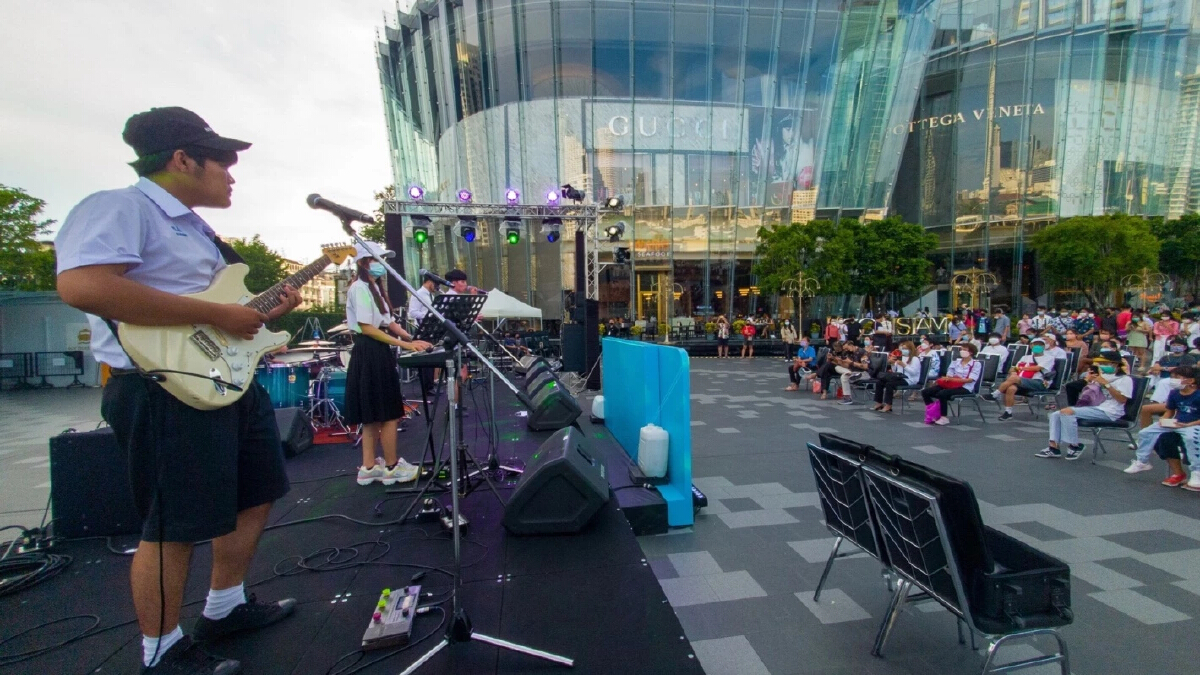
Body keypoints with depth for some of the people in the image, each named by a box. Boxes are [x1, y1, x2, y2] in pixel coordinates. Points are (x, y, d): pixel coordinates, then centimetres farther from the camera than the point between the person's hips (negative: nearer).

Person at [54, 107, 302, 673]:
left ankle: (224, 608, 36)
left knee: (257, 494, 17)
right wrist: (217, 315, -26)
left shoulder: (198, 229, 19)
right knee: (176, 525, 2)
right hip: (169, 390, -10)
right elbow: (82, 286, -28)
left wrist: (269, 311, 10)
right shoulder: (119, 208, -10)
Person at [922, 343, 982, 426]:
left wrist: (951, 379, -20)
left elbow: (970, 380, -11)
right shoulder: (956, 362, 19)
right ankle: (932, 413, -5)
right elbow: (949, 376, 13)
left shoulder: (976, 364, 3)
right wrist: (946, 378, -13)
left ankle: (944, 418, -21)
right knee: (925, 391, -12)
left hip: (964, 388, -6)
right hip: (951, 385, 6)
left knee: (942, 394, -34)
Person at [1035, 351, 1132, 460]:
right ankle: (1053, 447, -15)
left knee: (1067, 412, -29)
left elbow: (1122, 399, -15)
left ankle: (1074, 446, -18)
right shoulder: (1103, 376, 22)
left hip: (1108, 412, -8)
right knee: (1055, 414, -9)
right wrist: (1088, 381, 8)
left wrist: (1106, 384, -18)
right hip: (1093, 408, 8)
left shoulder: (1125, 379, -1)